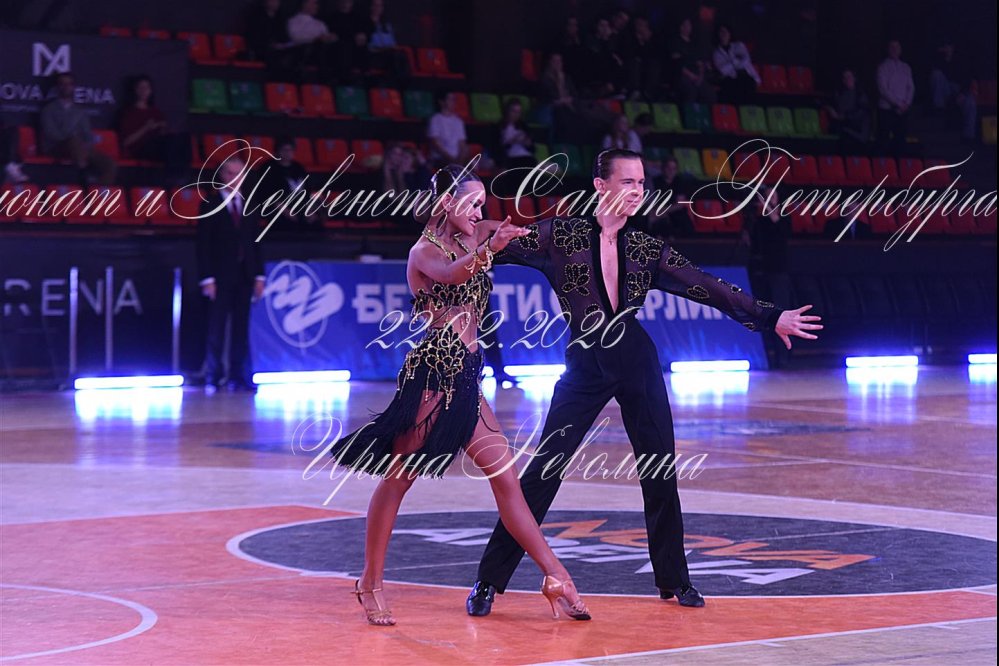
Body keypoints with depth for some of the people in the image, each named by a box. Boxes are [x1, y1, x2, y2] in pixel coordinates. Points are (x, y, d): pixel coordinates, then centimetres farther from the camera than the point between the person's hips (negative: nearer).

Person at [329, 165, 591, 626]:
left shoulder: (472, 240, 15)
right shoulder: (425, 251, -7)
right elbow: (450, 274, -30)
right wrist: (489, 249, -47)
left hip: (465, 378, 7)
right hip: (431, 373, -7)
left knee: (505, 476, 3)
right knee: (398, 478, 1)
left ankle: (556, 577, 2)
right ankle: (371, 582, 10)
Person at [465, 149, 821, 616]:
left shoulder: (647, 250, 5)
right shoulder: (561, 235, -4)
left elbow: (709, 288, 5)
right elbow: (499, 248, -8)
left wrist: (771, 318, 1)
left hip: (636, 362, 3)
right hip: (584, 366, -3)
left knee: (660, 472, 5)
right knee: (543, 471, -8)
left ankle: (674, 579, 22)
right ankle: (489, 580, -1)